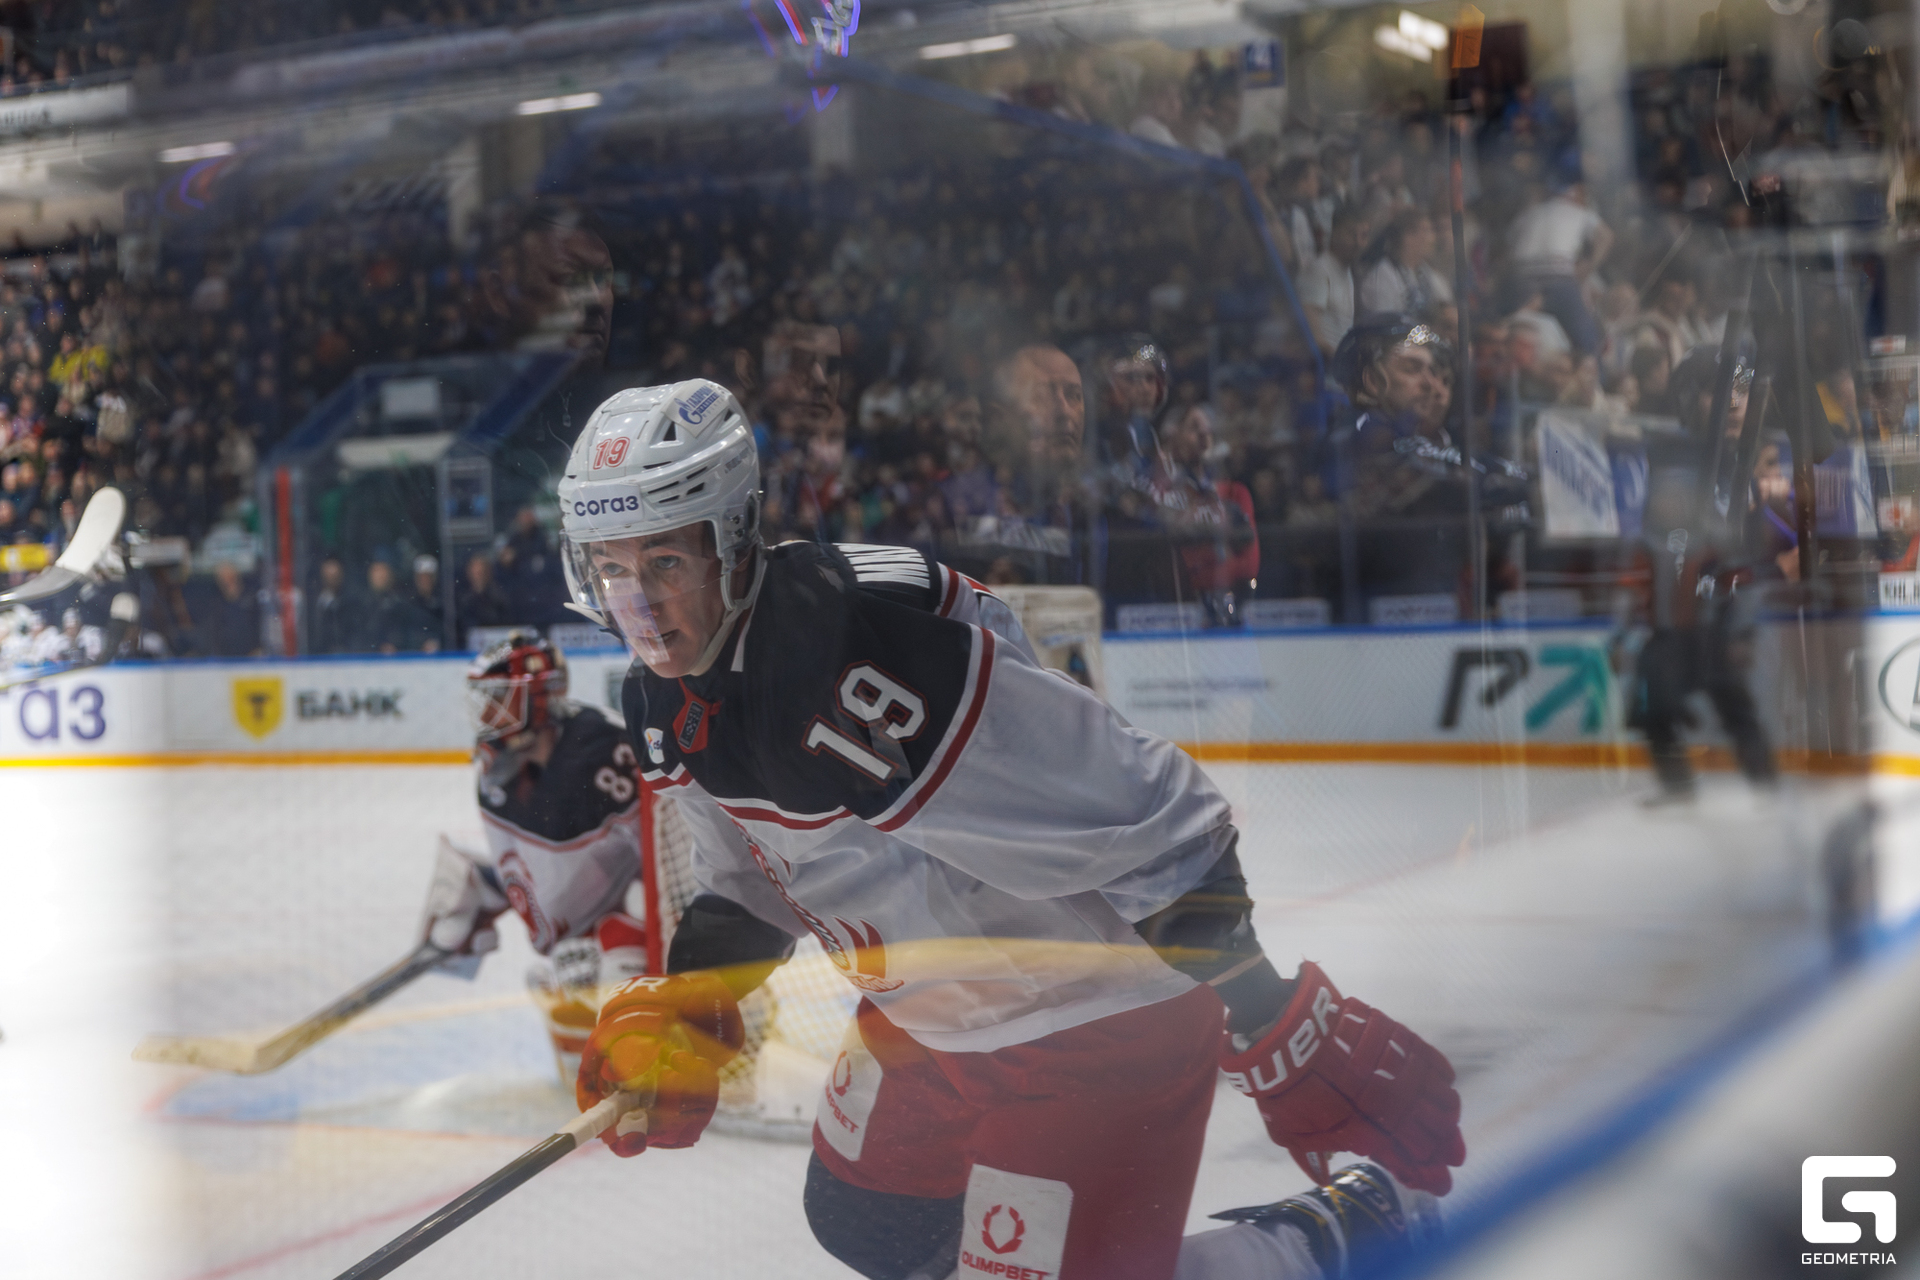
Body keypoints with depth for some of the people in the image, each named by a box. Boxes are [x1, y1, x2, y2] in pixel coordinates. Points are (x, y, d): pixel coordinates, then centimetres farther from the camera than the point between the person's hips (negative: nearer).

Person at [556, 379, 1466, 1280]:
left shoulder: (860, 666, -34)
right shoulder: (666, 706, -4)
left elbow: (1161, 831, -31)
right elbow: (752, 882, 16)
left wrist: (1281, 1032, -27)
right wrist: (681, 1008, 1)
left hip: (1101, 1006, -9)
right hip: (932, 1012, 9)